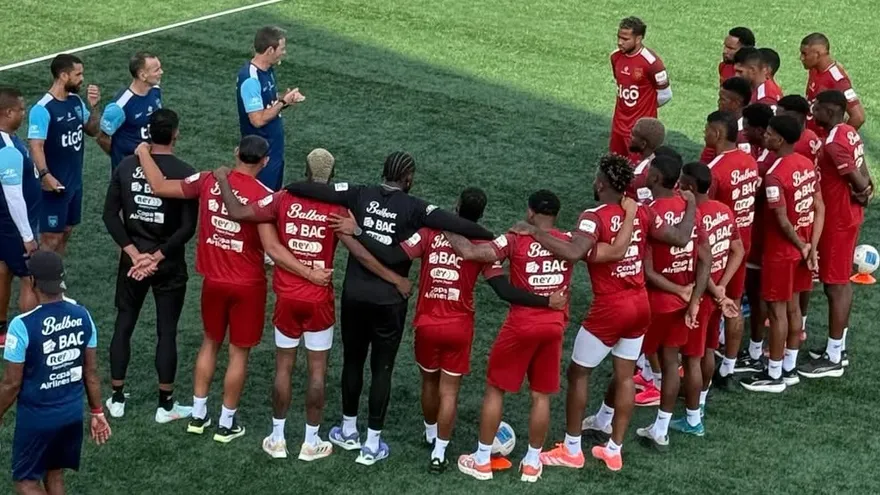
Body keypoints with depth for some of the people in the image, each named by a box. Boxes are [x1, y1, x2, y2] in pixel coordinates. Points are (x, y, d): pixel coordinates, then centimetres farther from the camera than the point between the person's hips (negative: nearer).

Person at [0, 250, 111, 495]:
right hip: (72, 413, 5)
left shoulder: (23, 325, -23)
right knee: (54, 475, 21)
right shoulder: (83, 316, -7)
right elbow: (91, 372, 2)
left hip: (36, 418, -5)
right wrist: (97, 412, 14)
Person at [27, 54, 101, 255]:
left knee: (65, 232, 17)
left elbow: (93, 131, 14)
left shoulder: (76, 101, 5)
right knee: (51, 237, -4)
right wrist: (45, 175, -36)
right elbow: (36, 146, -24)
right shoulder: (42, 109, -20)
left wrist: (93, 106, -2)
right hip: (55, 184, -8)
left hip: (75, 181, 8)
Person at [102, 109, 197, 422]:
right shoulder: (185, 173, -13)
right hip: (170, 265, -3)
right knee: (166, 332, 6)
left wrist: (135, 254, -7)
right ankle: (165, 405, 13)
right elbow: (188, 228, -17)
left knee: (123, 326, 14)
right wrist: (156, 257, -13)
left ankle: (117, 399, 21)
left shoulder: (126, 166, -3)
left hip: (132, 259, 3)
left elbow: (110, 215, -4)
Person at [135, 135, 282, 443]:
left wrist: (143, 152, 13)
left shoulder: (208, 181, -7)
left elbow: (159, 187, -1)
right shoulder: (264, 196, -17)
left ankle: (198, 416, 27)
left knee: (210, 343, 22)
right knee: (239, 352, 10)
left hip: (214, 281, 4)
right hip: (248, 285, -4)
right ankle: (226, 424, 17)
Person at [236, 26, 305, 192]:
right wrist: (283, 102, -18)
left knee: (274, 194, 19)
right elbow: (258, 119, -27)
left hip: (275, 147, 9)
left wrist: (285, 98, -4)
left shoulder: (268, 70, 3)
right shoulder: (251, 79, -26)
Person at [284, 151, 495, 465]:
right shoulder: (414, 208, -9)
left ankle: (348, 431, 34)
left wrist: (285, 190, 12)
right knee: (382, 369, 9)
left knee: (353, 361, 20)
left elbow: (315, 190, -4)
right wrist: (494, 239, -10)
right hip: (389, 300, -3)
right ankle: (372, 444, 13)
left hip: (354, 294, 3)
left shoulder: (360, 195, -2)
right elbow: (455, 224, -18)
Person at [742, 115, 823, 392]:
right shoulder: (807, 165, 3)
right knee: (793, 307, 16)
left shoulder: (775, 176, -23)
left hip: (780, 252, -8)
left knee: (777, 310, 2)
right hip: (800, 249, 8)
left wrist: (802, 247, -7)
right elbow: (819, 209, 4)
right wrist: (812, 247, 1)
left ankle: (774, 376, 10)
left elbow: (782, 221, -22)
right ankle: (789, 369, 26)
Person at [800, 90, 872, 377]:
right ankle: (838, 347, 28)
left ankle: (833, 359, 5)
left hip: (837, 221, -10)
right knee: (841, 282, 18)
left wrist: (860, 193, -3)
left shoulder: (834, 144, -24)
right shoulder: (850, 133, 7)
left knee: (835, 286, -2)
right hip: (849, 216, 10)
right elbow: (863, 176, 10)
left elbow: (858, 181, -22)